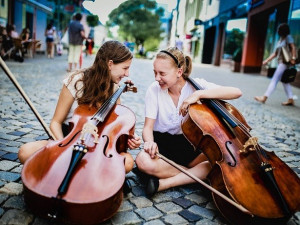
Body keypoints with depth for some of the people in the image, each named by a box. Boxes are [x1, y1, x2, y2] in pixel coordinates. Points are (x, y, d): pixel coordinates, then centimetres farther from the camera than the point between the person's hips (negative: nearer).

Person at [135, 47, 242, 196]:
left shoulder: (196, 85, -10)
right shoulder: (154, 89, -9)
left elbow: (236, 92, -22)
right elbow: (148, 127, -9)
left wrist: (199, 94, -31)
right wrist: (149, 142, -32)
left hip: (189, 145, 1)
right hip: (161, 143, 0)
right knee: (143, 161, -34)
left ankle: (166, 182, -22)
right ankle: (198, 174, -16)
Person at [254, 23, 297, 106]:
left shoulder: (288, 37, -3)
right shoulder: (280, 40, 19)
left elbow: (293, 48, -14)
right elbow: (275, 53, 19)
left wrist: (293, 58, -24)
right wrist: (267, 60, 12)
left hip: (285, 62, -9)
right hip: (280, 62, 9)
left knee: (274, 80, -11)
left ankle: (264, 98, -12)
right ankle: (290, 100, 13)